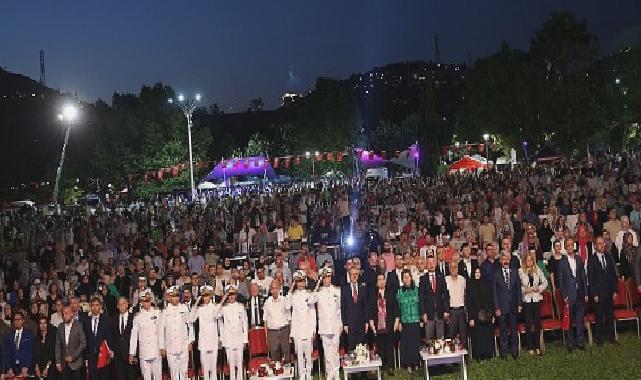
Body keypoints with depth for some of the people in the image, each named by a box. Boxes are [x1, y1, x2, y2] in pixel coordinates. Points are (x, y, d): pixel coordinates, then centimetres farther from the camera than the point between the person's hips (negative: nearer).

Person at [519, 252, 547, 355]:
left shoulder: (538, 270, 7)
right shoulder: (520, 271, -1)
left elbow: (545, 283, 11)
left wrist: (539, 288, -5)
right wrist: (524, 290, -15)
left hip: (537, 298, 2)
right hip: (526, 299, -2)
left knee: (537, 322, 4)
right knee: (528, 323, 1)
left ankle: (537, 346, 13)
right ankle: (530, 347, 8)